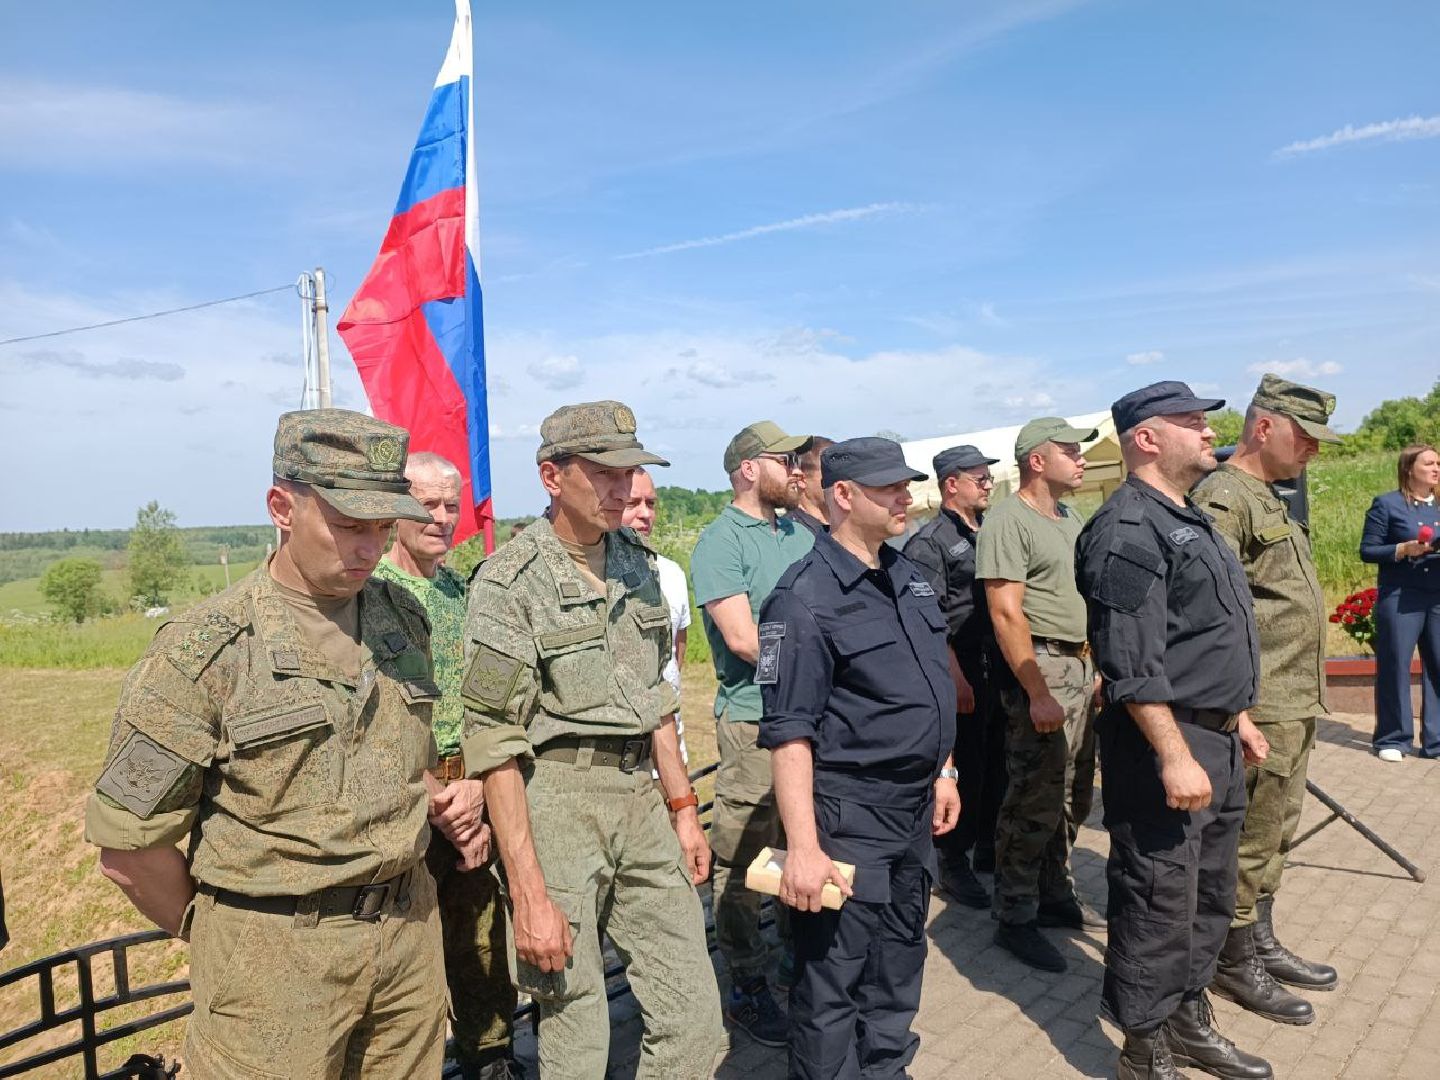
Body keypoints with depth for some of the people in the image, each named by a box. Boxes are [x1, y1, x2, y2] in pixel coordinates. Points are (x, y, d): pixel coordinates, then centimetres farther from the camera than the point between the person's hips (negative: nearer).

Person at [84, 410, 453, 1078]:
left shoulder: (404, 617, 2)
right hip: (272, 955, -5)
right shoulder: (202, 651, -14)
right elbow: (129, 849, -10)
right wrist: (221, 940, 1)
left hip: (412, 937, 5)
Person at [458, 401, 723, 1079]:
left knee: (694, 1016, 8)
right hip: (554, 801, -6)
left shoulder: (638, 564, 8)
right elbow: (495, 745, -14)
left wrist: (682, 808, 15)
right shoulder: (511, 582, -12)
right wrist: (529, 894, -16)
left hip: (639, 794, 6)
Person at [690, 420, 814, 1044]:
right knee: (742, 863, 2)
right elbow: (742, 637, -18)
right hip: (754, 719, -7)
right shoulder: (721, 542, -9)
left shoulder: (800, 534, 13)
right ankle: (747, 988, 15)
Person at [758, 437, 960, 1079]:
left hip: (915, 806, 8)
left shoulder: (910, 578, 8)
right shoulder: (806, 599, -18)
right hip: (848, 813, -8)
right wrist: (804, 848, -23)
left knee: (900, 961, 22)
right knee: (832, 980, 4)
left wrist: (942, 772, 19)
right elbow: (790, 734, -21)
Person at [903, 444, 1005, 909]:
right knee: (964, 767, 0)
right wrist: (956, 678, -19)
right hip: (961, 669, -7)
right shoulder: (929, 542, -10)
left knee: (997, 762, 15)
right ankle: (953, 863, 14)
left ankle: (988, 846, 33)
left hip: (1000, 666, 7)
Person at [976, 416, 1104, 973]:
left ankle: (1055, 895, 31)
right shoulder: (1007, 520, -13)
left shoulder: (1070, 519, 15)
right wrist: (1037, 694, -21)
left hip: (1083, 667, 9)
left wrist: (1099, 666, 15)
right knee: (1035, 803, -4)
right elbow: (1006, 613, -19)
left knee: (1073, 799, 16)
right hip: (1041, 668, -9)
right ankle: (1015, 920, 9)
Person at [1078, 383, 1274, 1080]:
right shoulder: (1129, 531, -18)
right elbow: (1133, 665, -24)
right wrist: (1175, 757, -25)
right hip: (1164, 746, -10)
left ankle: (1190, 1022, 36)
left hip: (1217, 743, 10)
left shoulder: (1189, 520, 16)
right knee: (1160, 907, 1)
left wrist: (1237, 718, 22)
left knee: (1210, 896, 20)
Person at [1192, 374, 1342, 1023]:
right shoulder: (1223, 499, -16)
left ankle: (1261, 944, 33)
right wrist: (1238, 714, -24)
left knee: (1273, 836, 19)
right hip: (1260, 708, -10)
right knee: (1247, 841, 2)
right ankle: (1234, 963, 17)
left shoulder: (1267, 500, 17)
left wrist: (1303, 701, 22)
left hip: (1295, 705, 10)